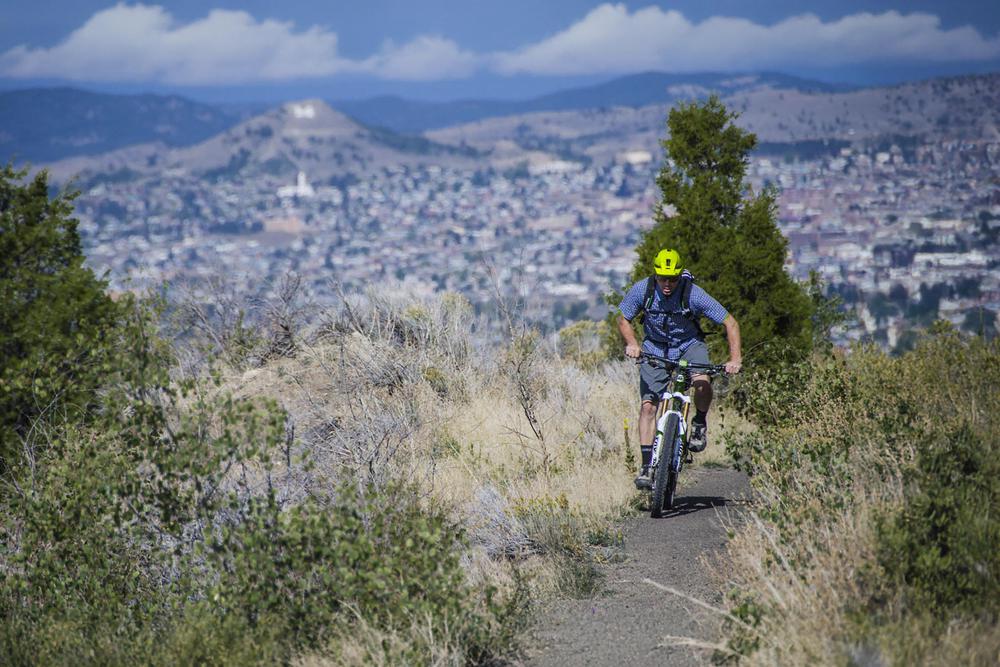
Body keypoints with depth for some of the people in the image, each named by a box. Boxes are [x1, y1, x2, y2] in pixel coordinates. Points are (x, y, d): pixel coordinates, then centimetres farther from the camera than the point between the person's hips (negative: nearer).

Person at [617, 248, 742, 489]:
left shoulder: (693, 294, -25)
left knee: (702, 382, -32)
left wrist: (735, 359, -30)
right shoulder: (642, 290, -19)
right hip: (655, 349, 2)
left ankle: (700, 423, -2)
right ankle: (647, 467, -5)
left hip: (689, 345, -2)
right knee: (648, 405, -11)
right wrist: (632, 343, -24)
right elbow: (623, 319, -4)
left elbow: (730, 323, -19)